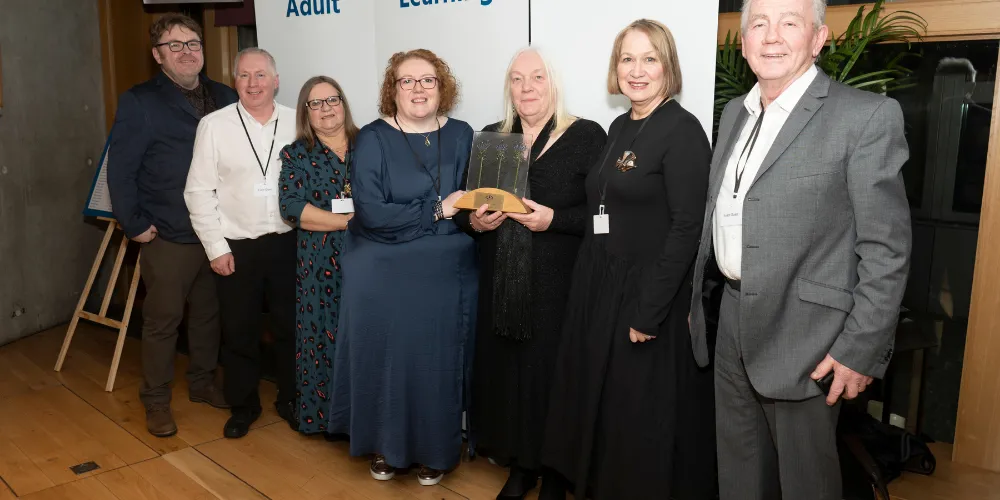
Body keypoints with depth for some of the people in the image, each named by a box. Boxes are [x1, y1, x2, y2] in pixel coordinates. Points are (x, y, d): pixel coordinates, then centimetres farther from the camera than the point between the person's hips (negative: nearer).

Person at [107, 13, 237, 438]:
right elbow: (120, 170, -6)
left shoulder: (225, 98, 9)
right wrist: (134, 225, -9)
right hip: (168, 237, -4)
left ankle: (203, 382, 32)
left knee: (209, 313, 14)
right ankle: (155, 400, 19)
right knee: (162, 319, 5)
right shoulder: (138, 102, -5)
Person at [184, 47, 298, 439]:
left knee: (290, 327, 13)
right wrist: (216, 247, -6)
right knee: (239, 332, 10)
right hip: (237, 246, -1)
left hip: (288, 242, 1)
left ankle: (290, 400, 31)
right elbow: (199, 191, -3)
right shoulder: (214, 125, -3)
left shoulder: (296, 123, 1)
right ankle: (243, 405, 30)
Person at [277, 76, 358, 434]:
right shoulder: (296, 155, 6)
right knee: (325, 337, 3)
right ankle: (328, 417, 19)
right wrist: (352, 220, -12)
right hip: (321, 266, 0)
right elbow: (292, 208, -7)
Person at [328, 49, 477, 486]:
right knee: (386, 361, 9)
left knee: (438, 363, 10)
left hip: (447, 276, 3)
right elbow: (371, 214, -18)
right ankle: (384, 447, 32)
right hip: (383, 279, -2)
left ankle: (434, 451, 31)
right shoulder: (373, 139, -7)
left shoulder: (461, 135, 4)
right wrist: (438, 210, -17)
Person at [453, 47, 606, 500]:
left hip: (559, 285, -4)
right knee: (505, 371, 8)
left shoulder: (587, 136, -4)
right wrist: (474, 221, -7)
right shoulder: (490, 137, 11)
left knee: (551, 373, 2)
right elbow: (463, 205, 14)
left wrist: (553, 219, -20)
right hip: (500, 283, 4)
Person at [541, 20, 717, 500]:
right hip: (602, 292, 8)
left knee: (646, 419, 7)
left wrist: (649, 311, -19)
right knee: (604, 409, 18)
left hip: (651, 300, -7)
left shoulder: (683, 129, -12)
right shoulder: (620, 127, 10)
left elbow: (687, 228, -18)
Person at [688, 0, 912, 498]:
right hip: (732, 322, 6)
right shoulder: (734, 113, 10)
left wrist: (861, 349, -14)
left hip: (802, 335, -6)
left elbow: (885, 249, -12)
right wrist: (697, 297, 15)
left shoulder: (867, 116, -11)